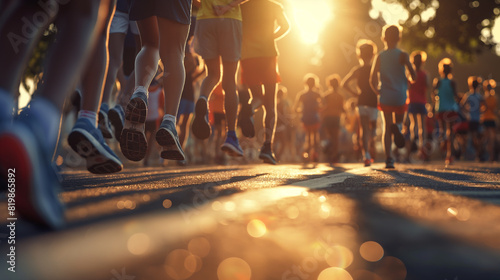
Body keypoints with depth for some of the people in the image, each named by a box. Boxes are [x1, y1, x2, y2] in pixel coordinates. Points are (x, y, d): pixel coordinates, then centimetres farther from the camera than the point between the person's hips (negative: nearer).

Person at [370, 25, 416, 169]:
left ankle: (388, 158, -2)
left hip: (385, 97, 1)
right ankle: (398, 127, -17)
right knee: (398, 122, 21)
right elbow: (412, 72, -15)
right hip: (400, 97, -1)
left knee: (387, 128, 7)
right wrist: (411, 80, 8)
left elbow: (372, 80, -4)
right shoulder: (403, 55, -3)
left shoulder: (380, 57, 1)